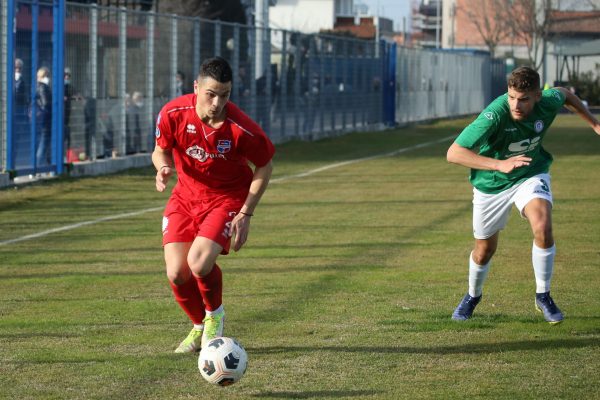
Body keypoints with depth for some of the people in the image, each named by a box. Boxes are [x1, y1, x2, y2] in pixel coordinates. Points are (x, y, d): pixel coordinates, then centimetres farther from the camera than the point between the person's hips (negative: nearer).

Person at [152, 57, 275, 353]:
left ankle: (214, 316, 9)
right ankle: (199, 327, 24)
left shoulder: (240, 128, -25)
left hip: (227, 198, -3)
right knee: (176, 273, -7)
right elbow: (160, 150, 1)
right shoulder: (173, 114, -18)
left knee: (199, 263, -25)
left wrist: (245, 214, -11)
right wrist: (163, 167, -24)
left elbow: (264, 166, -8)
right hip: (185, 195, 3)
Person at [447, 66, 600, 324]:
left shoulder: (548, 102, -22)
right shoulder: (494, 115, -35)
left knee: (543, 228, -26)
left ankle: (543, 296, -6)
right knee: (484, 251, 12)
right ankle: (473, 296, 46)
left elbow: (565, 95, 6)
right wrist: (500, 164, -49)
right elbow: (454, 153, -40)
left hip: (531, 176, 2)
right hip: (491, 185, -2)